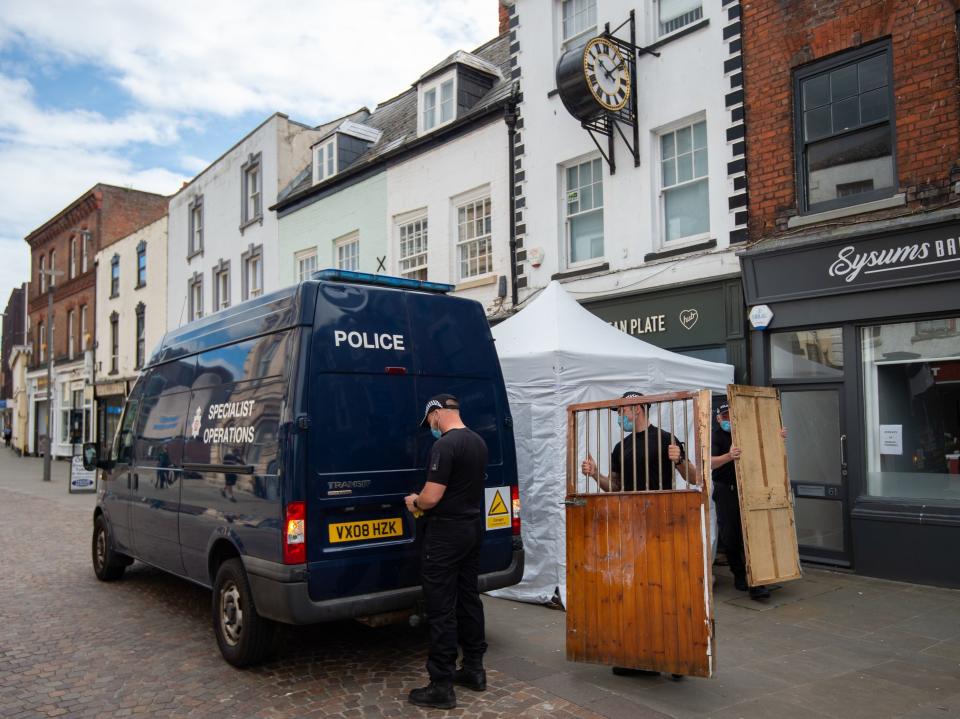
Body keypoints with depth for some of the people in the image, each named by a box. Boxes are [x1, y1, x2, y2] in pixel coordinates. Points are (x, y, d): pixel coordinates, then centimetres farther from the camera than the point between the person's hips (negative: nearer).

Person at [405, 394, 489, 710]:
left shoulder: (444, 446, -20)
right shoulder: (478, 442, 9)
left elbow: (431, 498, -22)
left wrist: (414, 501, 0)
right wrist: (424, 500, 22)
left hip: (446, 533, -9)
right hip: (473, 528, 9)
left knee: (441, 609, -3)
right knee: (468, 598, 17)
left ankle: (442, 687, 2)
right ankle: (473, 669, 27)